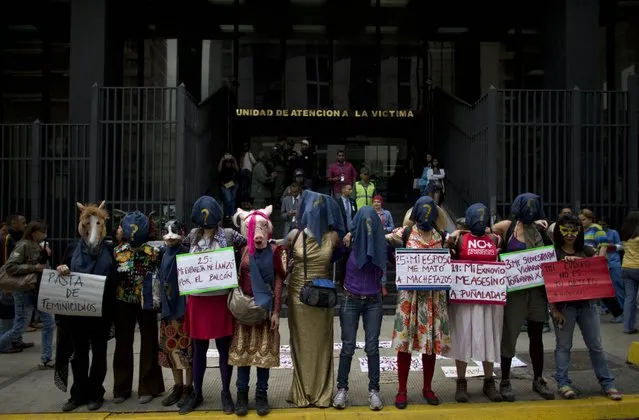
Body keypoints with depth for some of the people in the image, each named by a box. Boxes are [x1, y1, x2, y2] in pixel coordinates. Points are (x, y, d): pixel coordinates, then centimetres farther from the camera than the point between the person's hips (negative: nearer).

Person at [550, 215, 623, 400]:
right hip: (564, 305, -3)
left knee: (596, 345, 9)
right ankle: (563, 383, 13)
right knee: (563, 345, 5)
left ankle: (607, 383, 18)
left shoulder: (587, 251, 8)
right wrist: (554, 308, -10)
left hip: (587, 303, 3)